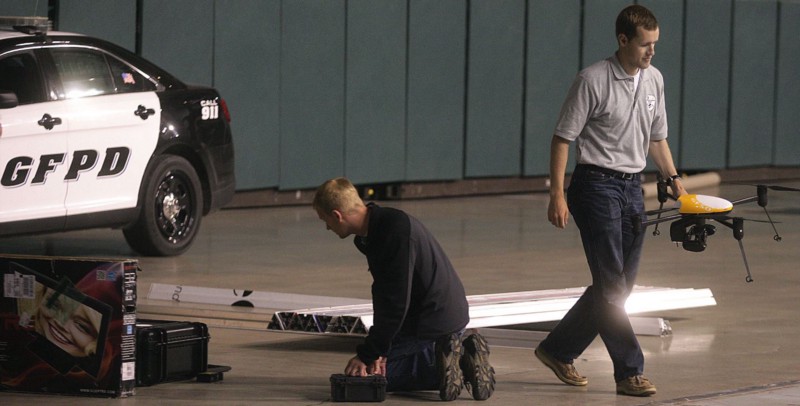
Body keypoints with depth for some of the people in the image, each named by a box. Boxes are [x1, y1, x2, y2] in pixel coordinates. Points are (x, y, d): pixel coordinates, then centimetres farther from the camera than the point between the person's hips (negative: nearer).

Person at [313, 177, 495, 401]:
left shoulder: (395, 229, -25)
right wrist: (378, 350, 0)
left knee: (363, 372, -3)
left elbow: (396, 303, -25)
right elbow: (383, 295, 9)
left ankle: (441, 367, -11)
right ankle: (463, 361, 9)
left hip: (431, 321, -10)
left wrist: (368, 354, -21)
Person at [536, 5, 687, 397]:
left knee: (620, 286, 10)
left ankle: (558, 350, 22)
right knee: (611, 286, -8)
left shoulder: (654, 79, 10)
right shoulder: (593, 81, -11)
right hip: (597, 185, -8)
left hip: (632, 188, 8)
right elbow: (562, 138, -9)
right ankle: (629, 372, -6)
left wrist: (673, 178, 11)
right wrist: (557, 195, -14)